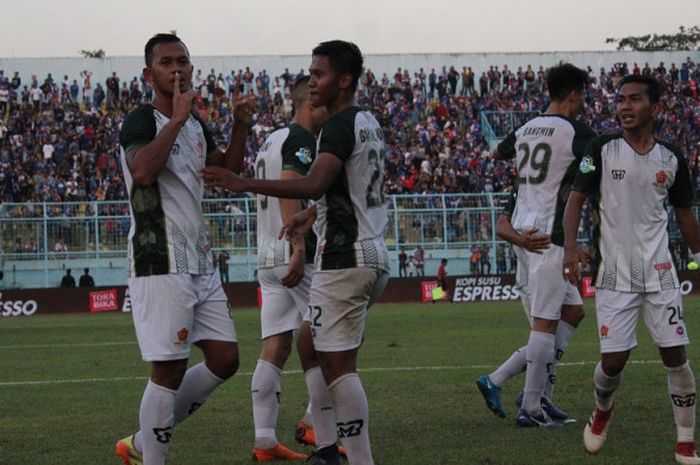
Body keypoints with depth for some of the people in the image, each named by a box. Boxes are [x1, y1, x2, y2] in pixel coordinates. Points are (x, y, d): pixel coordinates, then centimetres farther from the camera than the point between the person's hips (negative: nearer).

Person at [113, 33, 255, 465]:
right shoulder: (142, 120, -10)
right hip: (162, 264, -9)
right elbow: (142, 172, -29)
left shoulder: (196, 124, 16)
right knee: (169, 370, -9)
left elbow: (229, 170, 28)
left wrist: (240, 126, 13)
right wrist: (177, 120, -26)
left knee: (224, 360, 9)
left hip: (200, 263, 9)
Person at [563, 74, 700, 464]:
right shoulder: (602, 150, -3)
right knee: (613, 361, -4)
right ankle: (602, 412, 30)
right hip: (614, 272, -2)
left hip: (659, 270, 2)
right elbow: (577, 198, -3)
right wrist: (571, 246, -18)